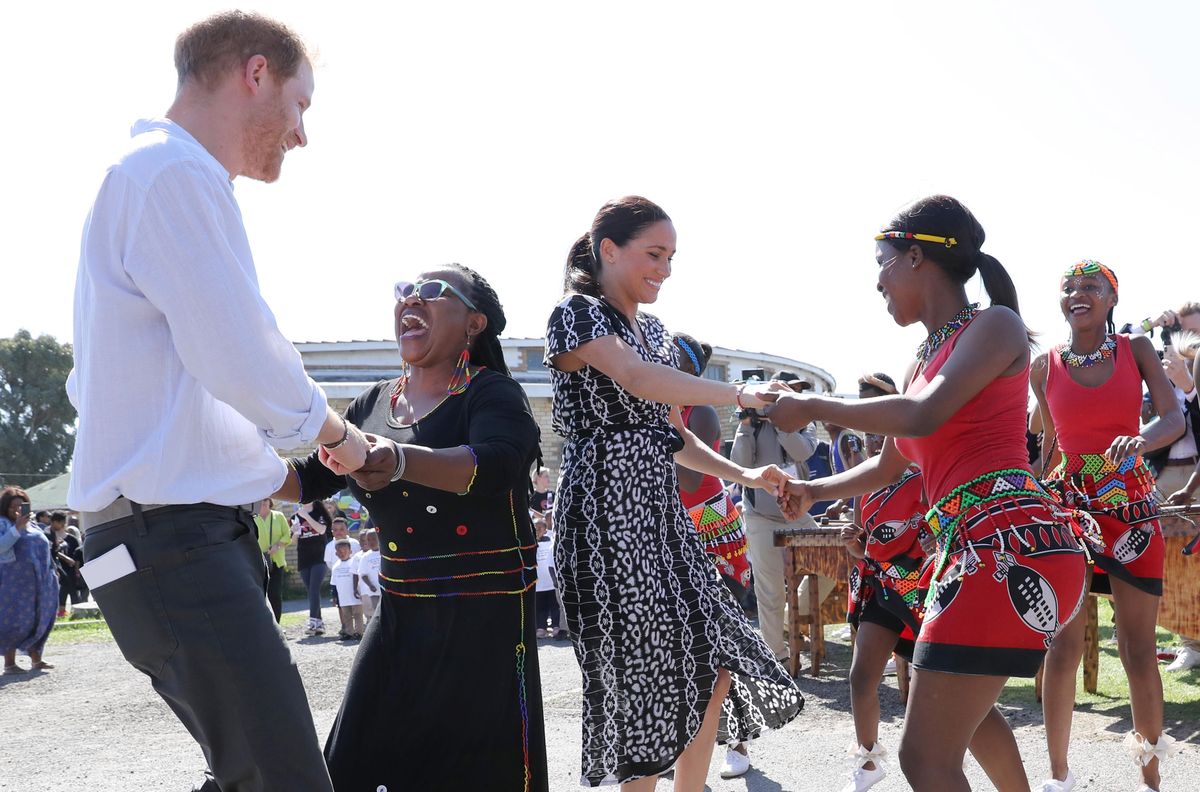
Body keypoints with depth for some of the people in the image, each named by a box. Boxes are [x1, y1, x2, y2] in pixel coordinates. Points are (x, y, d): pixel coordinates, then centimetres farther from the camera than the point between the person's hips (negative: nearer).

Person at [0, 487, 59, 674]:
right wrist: (17, 528, -24)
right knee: (16, 622, -9)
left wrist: (52, 571, 22)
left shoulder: (31, 525, 19)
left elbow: (43, 549, 26)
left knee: (39, 621, 8)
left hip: (39, 582, 7)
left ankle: (36, 659, 16)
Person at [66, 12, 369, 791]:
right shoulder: (176, 174, -12)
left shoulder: (145, 174, 21)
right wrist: (337, 434, 1)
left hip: (178, 531, 11)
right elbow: (245, 363, -18)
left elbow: (88, 384, 26)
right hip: (177, 536, -11)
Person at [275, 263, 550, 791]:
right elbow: (313, 478, 19)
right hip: (399, 615, 6)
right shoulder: (374, 404, 11)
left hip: (484, 621, -6)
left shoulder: (494, 395, -9)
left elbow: (494, 465, -29)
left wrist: (401, 461, -47)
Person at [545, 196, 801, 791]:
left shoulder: (654, 333, 19)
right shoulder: (577, 313, -6)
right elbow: (636, 378, -25)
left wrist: (743, 476, 11)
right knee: (642, 675, -7)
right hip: (605, 512, -8)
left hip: (658, 512, 8)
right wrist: (739, 395, -32)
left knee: (712, 671, 3)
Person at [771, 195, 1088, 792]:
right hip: (967, 548, 10)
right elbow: (889, 466, 35)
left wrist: (814, 407, -10)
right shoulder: (927, 357, 21)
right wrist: (816, 491, 36)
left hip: (1011, 542, -10)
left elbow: (924, 416, -21)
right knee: (965, 705, 32)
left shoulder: (995, 326, -4)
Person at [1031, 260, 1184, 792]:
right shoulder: (1045, 366, 3)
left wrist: (1140, 440, -30)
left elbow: (1174, 419, -10)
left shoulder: (1136, 350, 2)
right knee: (1063, 647, -2)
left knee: (1138, 651, -1)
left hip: (1132, 507, 0)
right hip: (1067, 508, 1)